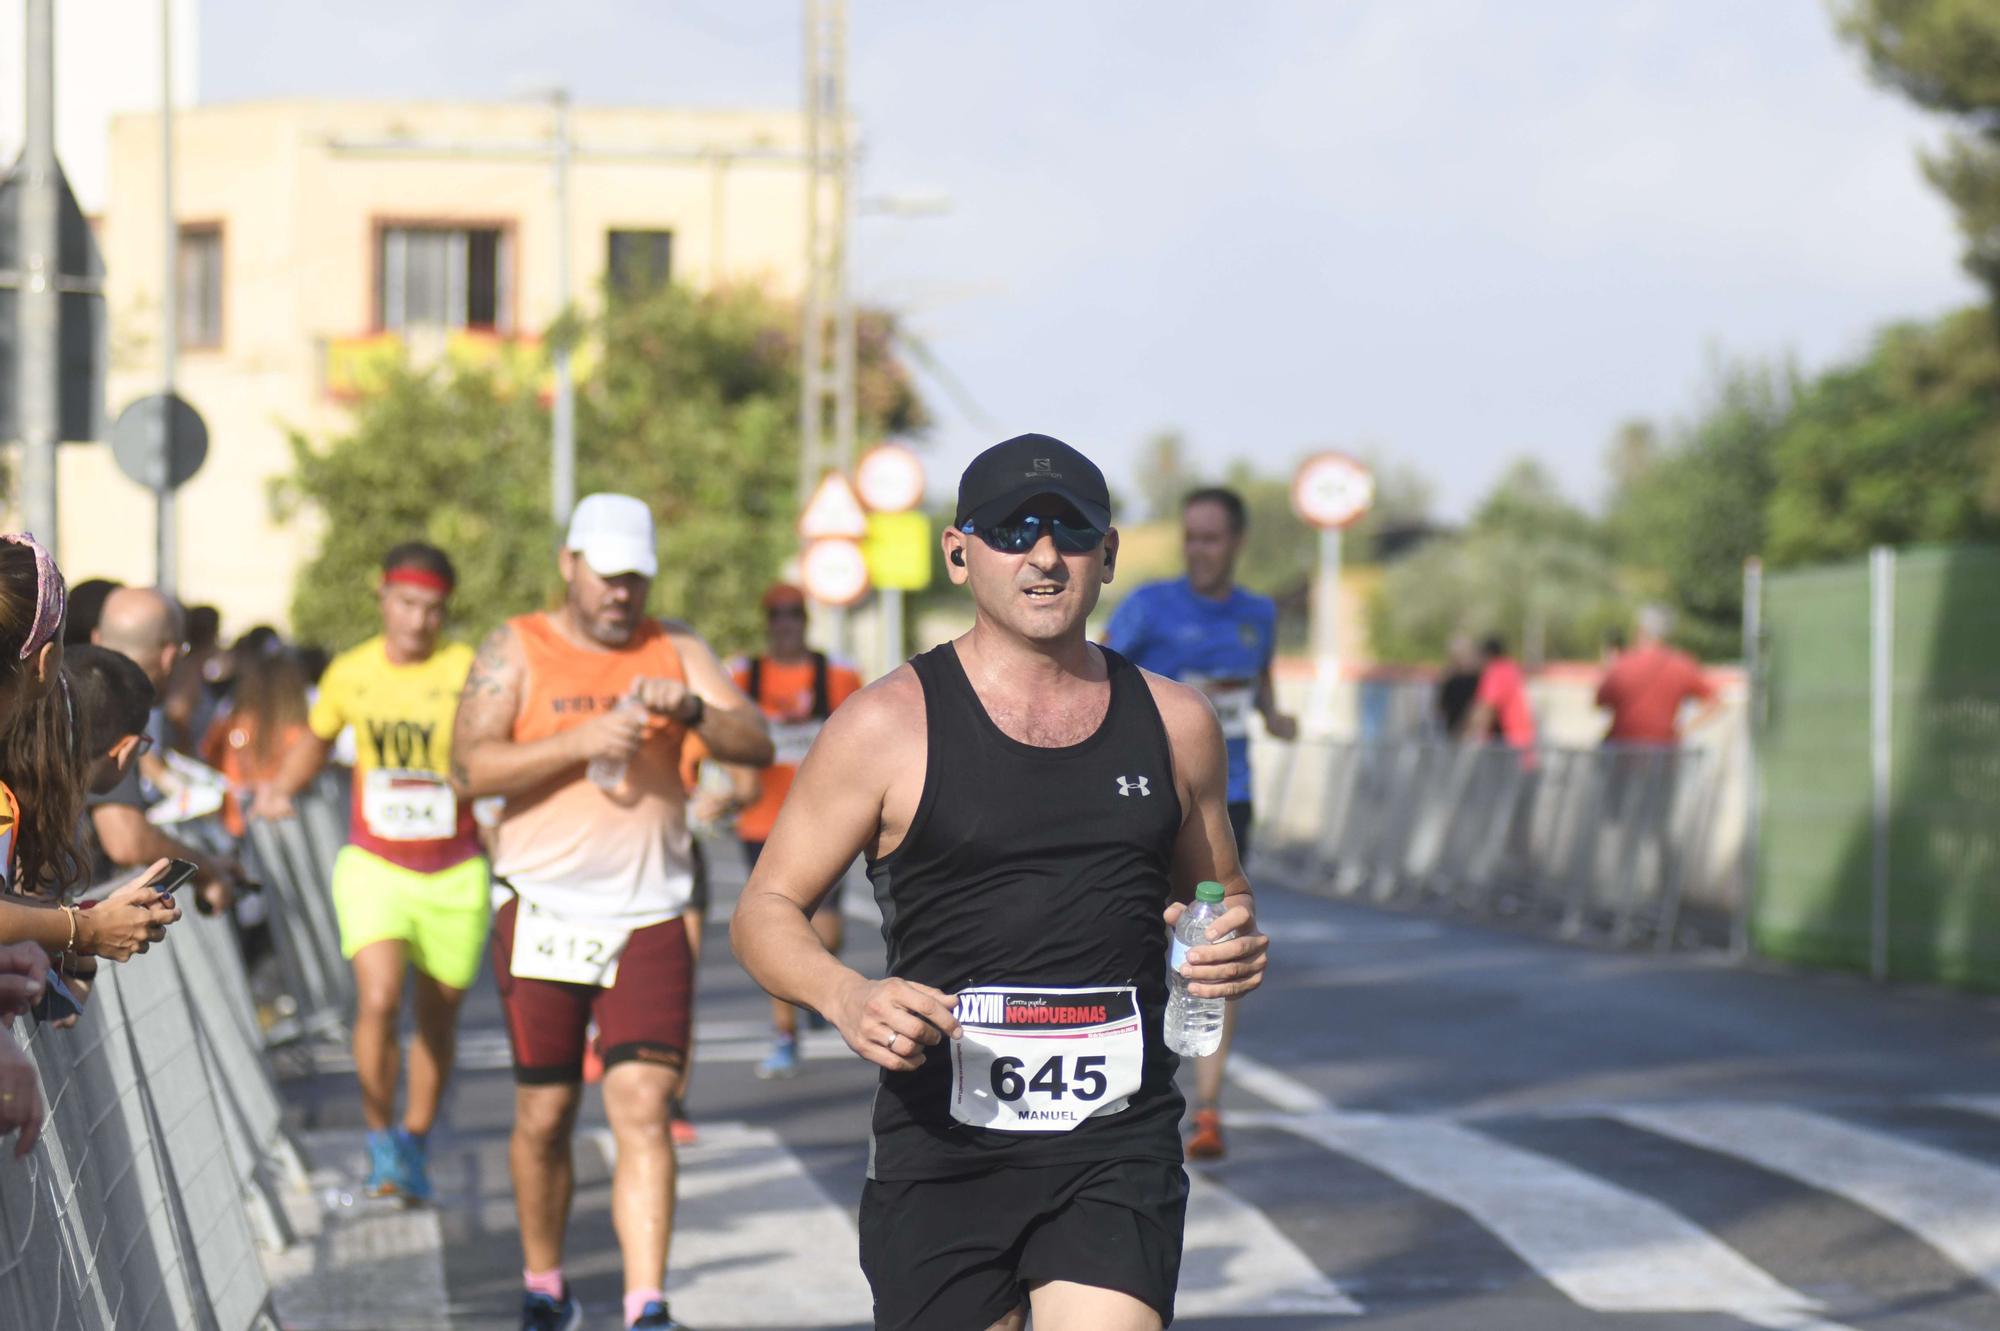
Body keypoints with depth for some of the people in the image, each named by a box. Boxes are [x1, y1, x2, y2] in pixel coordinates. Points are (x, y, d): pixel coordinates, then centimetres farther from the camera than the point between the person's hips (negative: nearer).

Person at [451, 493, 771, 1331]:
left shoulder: (676, 653, 10)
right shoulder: (516, 650, 4)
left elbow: (756, 746, 2)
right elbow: (472, 767, -8)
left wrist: (692, 710, -17)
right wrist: (581, 740, -18)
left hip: (650, 919, 0)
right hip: (545, 915, 0)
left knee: (644, 1108, -11)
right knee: (544, 1114, 8)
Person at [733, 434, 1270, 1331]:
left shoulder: (1173, 723, 9)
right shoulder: (889, 725, -1)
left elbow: (1220, 892, 25)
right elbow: (765, 912, 2)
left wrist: (1232, 943, 1)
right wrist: (846, 998, -19)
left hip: (1120, 1153, 2)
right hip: (943, 1152, -1)